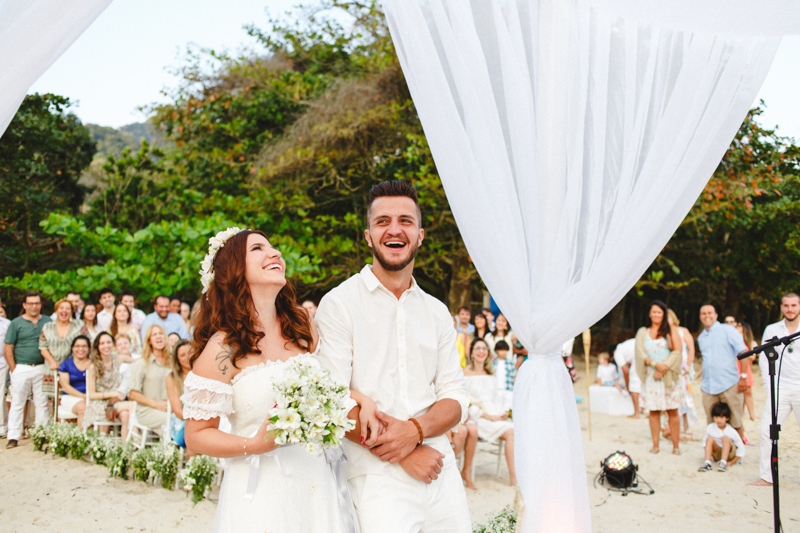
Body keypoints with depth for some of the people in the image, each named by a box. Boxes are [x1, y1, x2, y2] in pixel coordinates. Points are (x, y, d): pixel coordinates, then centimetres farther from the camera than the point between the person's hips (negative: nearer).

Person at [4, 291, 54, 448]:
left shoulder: (48, 322, 8)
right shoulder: (16, 323, 2)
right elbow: (7, 348, 0)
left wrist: (52, 362, -2)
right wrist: (13, 370, -5)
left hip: (42, 368, 2)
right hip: (21, 368, -2)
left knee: (42, 403, 5)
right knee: (17, 403, -1)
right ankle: (13, 437, 3)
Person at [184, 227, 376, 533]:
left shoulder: (303, 326, 4)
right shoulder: (222, 348, -11)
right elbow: (196, 436, -6)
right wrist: (254, 445, -22)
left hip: (318, 485, 5)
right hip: (261, 493, -5)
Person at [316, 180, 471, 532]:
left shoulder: (437, 313, 12)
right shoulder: (339, 305, -4)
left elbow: (455, 398, 8)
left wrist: (415, 430, -13)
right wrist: (406, 456, -13)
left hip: (442, 472, 5)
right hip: (378, 477, -4)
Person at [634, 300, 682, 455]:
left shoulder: (670, 331, 7)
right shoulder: (642, 332, 11)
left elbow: (677, 352, -1)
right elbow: (641, 353, 1)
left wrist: (664, 368, -11)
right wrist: (656, 365, -14)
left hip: (669, 376, -1)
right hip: (651, 376, 1)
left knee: (672, 411, -3)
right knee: (653, 411, -1)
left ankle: (676, 445, 3)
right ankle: (655, 445, 4)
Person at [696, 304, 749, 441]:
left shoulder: (727, 330, 0)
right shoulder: (701, 337, 17)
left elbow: (743, 352, -5)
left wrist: (743, 376, -12)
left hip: (729, 385, -5)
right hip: (708, 387, 5)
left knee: (735, 423, -1)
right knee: (712, 424, 5)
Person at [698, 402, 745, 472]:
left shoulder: (732, 431, -17)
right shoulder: (710, 428, -9)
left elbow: (741, 448, -11)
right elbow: (705, 442, 5)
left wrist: (731, 462, -15)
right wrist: (709, 456, -7)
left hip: (729, 454, -3)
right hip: (717, 454, 3)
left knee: (725, 438, -29)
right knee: (710, 438, -24)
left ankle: (723, 463, -38)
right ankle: (707, 463, -34)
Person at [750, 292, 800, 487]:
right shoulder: (771, 330, 8)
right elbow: (763, 359, 8)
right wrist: (769, 385, 0)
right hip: (779, 389, 1)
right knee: (767, 431, -6)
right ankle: (766, 476, 2)